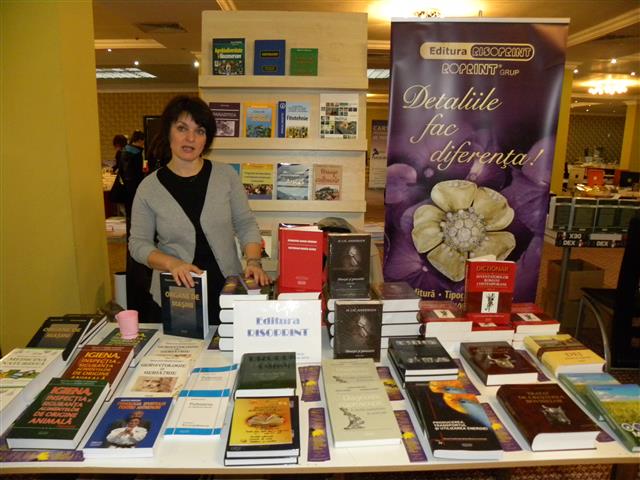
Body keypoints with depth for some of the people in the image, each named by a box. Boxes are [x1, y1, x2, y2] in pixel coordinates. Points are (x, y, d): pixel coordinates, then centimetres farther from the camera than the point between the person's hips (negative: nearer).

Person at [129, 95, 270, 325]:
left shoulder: (226, 175, -2)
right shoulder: (149, 187, -3)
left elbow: (246, 225, 2)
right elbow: (138, 243, 0)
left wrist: (254, 261, -14)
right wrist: (172, 264, -17)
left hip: (228, 289, 1)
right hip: (175, 294, 0)